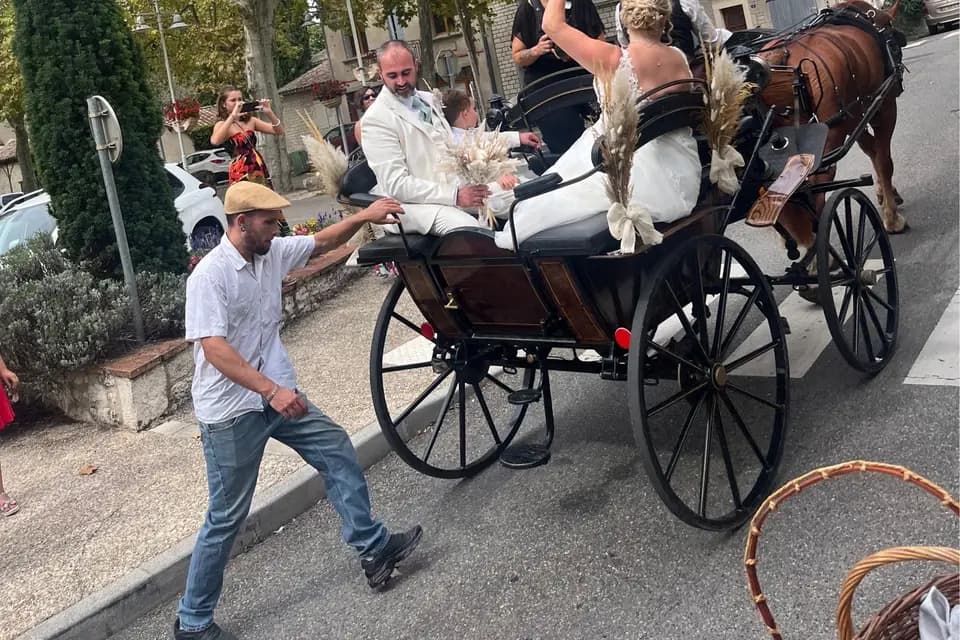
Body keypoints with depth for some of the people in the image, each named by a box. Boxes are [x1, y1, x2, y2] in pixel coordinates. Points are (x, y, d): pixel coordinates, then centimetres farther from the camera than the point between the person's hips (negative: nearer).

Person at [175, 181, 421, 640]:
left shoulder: (272, 254, 2)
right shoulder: (209, 276, -20)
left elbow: (323, 242, 14)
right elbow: (214, 348, -27)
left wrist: (364, 216, -1)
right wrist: (272, 391, -33)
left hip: (276, 395, 8)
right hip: (230, 412, -8)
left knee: (337, 452, 11)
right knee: (227, 517, 1)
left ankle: (373, 549, 22)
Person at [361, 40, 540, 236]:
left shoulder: (429, 99, 13)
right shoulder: (376, 119, -11)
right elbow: (396, 184, -18)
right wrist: (454, 195, -25)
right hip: (414, 203, -7)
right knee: (468, 228, -33)